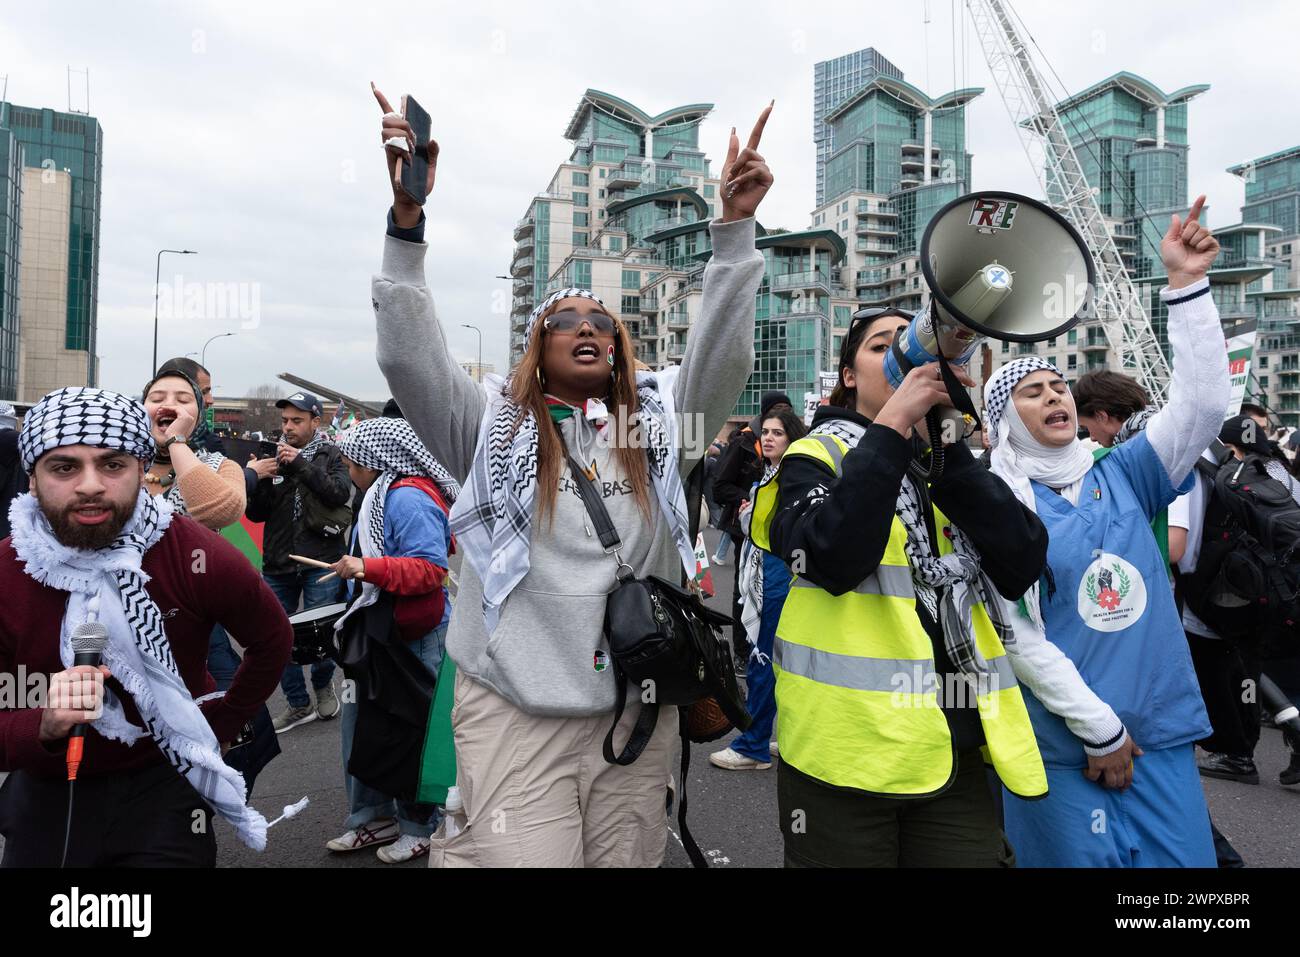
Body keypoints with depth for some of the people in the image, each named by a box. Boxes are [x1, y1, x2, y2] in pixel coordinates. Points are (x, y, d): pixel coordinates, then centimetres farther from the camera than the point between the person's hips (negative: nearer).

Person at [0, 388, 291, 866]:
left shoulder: (199, 556, -21)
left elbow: (273, 640, -1)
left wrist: (219, 724, 2)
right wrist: (42, 727, -32)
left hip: (166, 781, -2)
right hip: (48, 795, 3)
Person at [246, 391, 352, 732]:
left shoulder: (331, 455, 2)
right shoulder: (274, 456, 9)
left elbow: (340, 493, -16)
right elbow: (255, 514, 8)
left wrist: (301, 465, -21)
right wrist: (255, 479, -10)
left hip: (320, 563, -4)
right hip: (277, 564, 4)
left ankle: (323, 685, 31)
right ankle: (298, 704, 24)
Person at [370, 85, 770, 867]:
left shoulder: (658, 419, 10)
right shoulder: (494, 424, 4)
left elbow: (722, 355, -1)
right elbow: (410, 355, -7)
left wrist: (736, 226, -10)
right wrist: (407, 214, -17)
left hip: (640, 712, 4)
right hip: (515, 712, -3)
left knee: (626, 859, 15)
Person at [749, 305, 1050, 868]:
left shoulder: (953, 461, 12)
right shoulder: (817, 456, 0)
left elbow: (1023, 567, -5)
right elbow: (831, 559, -21)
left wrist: (946, 447, -11)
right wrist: (891, 425, -19)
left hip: (957, 749, 4)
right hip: (844, 750, -4)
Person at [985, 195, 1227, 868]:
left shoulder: (1119, 477, 7)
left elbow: (1203, 404, -3)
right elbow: (1017, 635, -11)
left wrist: (1186, 284, -7)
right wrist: (1099, 728, -11)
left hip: (1161, 730, 4)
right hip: (1060, 747, -4)